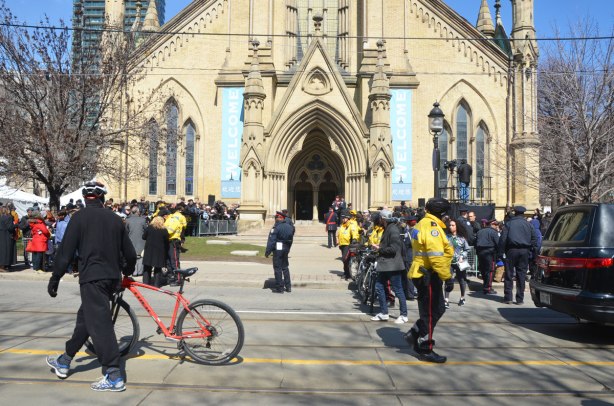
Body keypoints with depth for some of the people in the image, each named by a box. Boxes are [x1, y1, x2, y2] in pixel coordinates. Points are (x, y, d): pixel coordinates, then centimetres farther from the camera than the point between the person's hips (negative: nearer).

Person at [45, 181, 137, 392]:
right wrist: (126, 271, 31)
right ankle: (64, 362, 35)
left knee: (99, 323, -6)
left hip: (92, 278, -6)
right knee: (85, 317, 20)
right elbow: (130, 253, 12)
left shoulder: (80, 217, -5)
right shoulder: (114, 218, 9)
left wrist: (54, 279, 0)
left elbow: (66, 252, -8)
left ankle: (114, 376, -8)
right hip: (112, 277, 7)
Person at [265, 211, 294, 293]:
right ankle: (288, 286, 21)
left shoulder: (276, 228, -15)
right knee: (285, 267, 18)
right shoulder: (290, 227, 8)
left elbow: (271, 241, -16)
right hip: (286, 249, 7)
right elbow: (290, 240, 13)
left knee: (278, 268, 0)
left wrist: (267, 252, -11)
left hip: (278, 249, -7)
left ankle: (279, 288, 3)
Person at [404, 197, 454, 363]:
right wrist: (447, 277, -22)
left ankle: (414, 334, 21)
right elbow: (437, 256, -25)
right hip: (429, 276, -10)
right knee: (431, 313, 1)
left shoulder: (422, 224, 14)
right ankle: (425, 350, 11)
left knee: (437, 310, 19)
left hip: (422, 274, 10)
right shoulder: (432, 227, -18)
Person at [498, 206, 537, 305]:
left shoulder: (509, 224, 2)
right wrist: (534, 251, 11)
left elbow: (503, 238, -4)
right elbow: (534, 239, 6)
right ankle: (520, 299, 7)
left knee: (509, 274, 3)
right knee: (521, 275, 5)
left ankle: (508, 298, 3)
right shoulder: (528, 225, 8)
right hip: (524, 251, 2)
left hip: (512, 250, -2)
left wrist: (501, 251, -1)